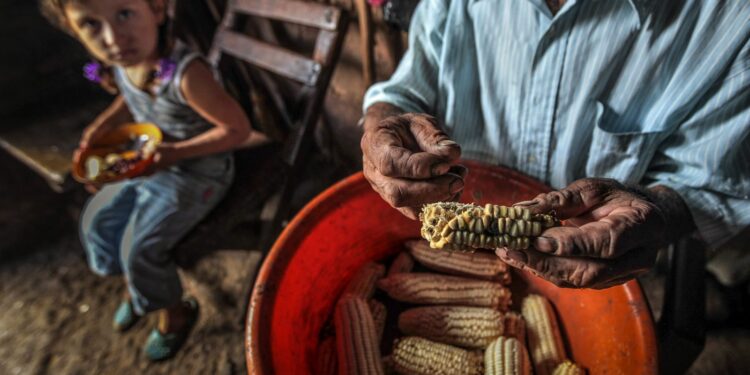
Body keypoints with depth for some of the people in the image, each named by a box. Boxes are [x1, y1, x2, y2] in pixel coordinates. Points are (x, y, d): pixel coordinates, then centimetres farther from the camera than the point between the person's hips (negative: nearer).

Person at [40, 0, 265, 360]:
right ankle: (136, 286, 39)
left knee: (140, 247, -9)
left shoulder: (185, 73, -35)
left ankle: (175, 313, 21)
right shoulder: (118, 62, -12)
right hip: (151, 160, 8)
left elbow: (239, 129, -26)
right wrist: (101, 126, -5)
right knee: (97, 219, 13)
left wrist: (176, 152, -28)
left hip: (198, 172, -7)